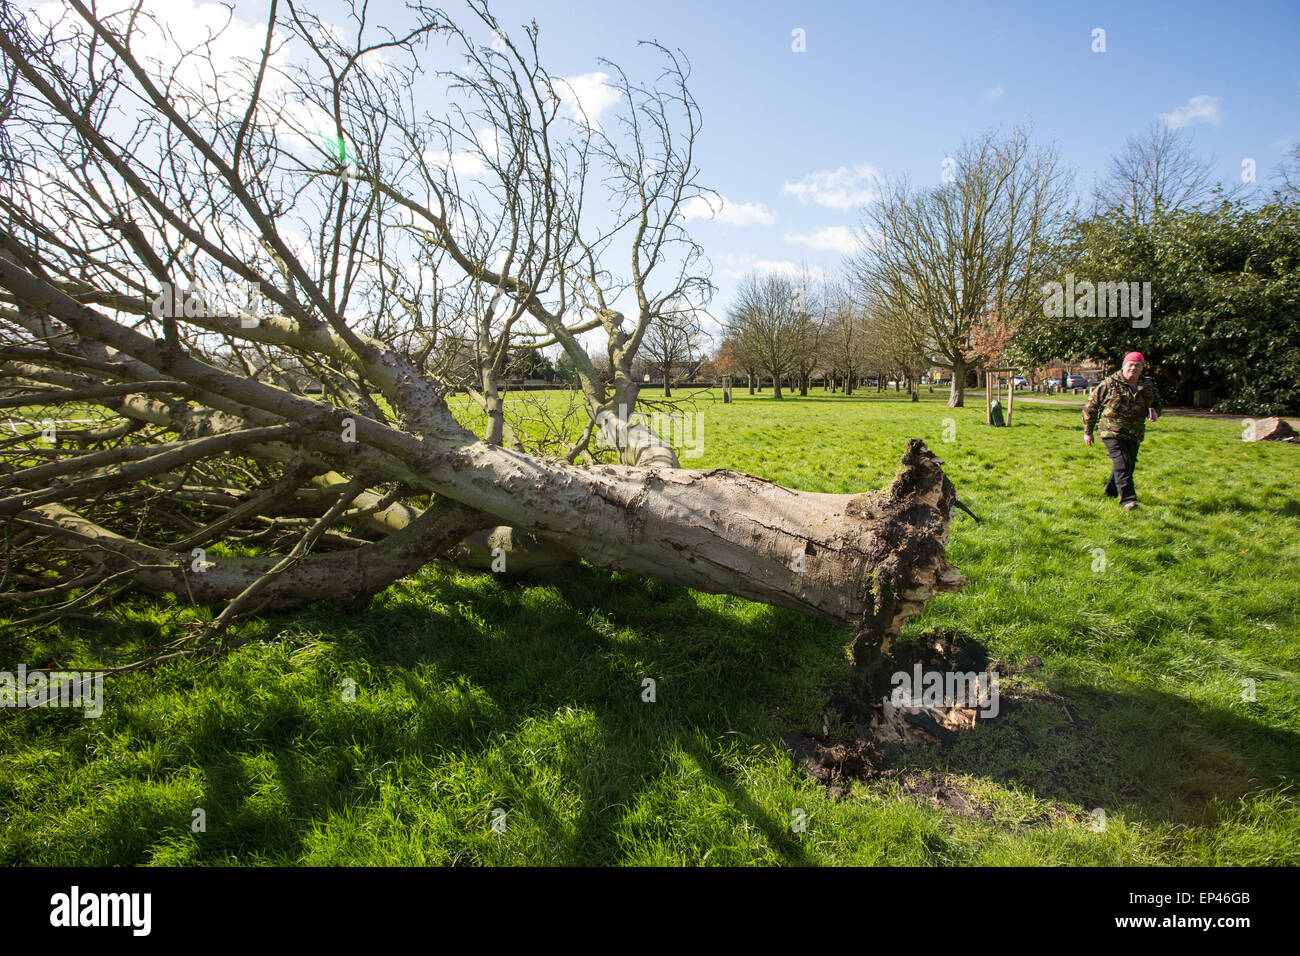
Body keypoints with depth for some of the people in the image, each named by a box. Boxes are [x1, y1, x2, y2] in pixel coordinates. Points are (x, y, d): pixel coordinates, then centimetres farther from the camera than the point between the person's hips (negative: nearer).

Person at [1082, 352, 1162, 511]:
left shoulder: (1148, 387, 9)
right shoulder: (1109, 384, -4)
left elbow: (1156, 403, 27)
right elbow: (1091, 406, 1)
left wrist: (1154, 412, 0)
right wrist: (1088, 432, 2)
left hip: (1134, 435, 6)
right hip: (1112, 432, -5)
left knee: (1129, 465, 12)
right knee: (1122, 463, -17)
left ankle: (1110, 491, 33)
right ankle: (1128, 499, -19)